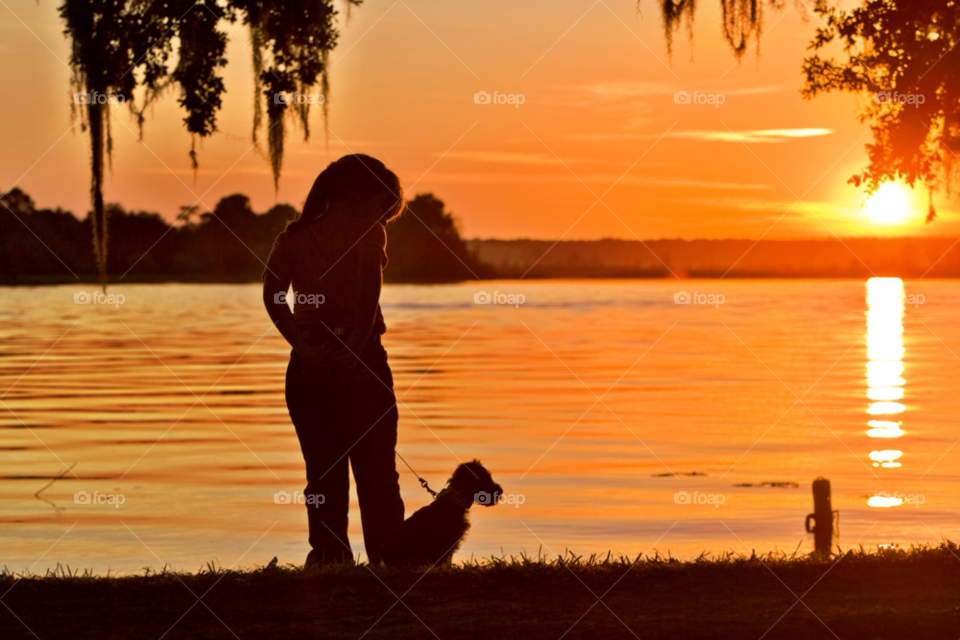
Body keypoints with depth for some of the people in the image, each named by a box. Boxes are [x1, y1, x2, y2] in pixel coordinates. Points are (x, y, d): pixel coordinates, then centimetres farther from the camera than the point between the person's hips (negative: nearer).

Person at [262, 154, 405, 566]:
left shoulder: (294, 236, 11)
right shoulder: (366, 229, -1)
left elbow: (271, 292, -4)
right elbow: (369, 277, -21)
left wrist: (302, 346, -9)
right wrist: (359, 341, -19)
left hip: (309, 364, 3)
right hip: (360, 362, -3)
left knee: (323, 476, 10)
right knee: (377, 474, 5)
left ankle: (329, 559, 5)